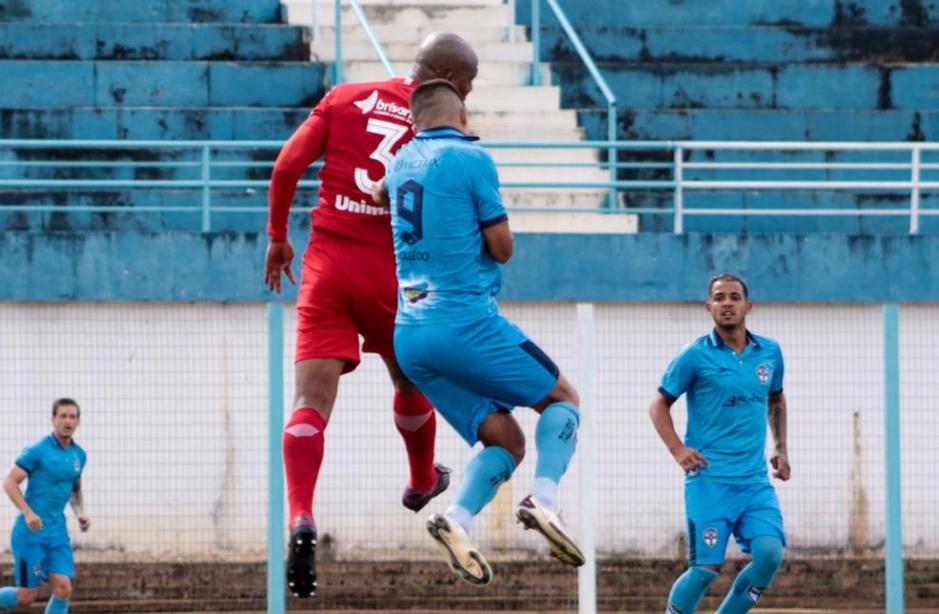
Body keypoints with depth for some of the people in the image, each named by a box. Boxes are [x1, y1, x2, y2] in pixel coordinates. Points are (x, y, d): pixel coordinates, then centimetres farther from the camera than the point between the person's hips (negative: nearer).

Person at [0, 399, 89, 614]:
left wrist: (80, 513, 8)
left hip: (57, 532, 6)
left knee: (63, 589, -8)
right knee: (27, 595, -3)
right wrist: (28, 513, -24)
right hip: (30, 531, -6)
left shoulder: (79, 455, 10)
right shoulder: (38, 450, -10)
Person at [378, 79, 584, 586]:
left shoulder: (402, 162, 16)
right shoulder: (472, 159, -5)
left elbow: (379, 194, 40)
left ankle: (457, 520, -17)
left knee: (506, 442, 10)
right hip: (465, 321, -7)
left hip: (409, 335, 7)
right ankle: (544, 498, -17)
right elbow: (502, 248, -4)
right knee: (561, 397, 9)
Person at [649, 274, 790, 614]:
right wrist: (677, 449, -10)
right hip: (709, 480, -4)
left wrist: (781, 448, 19)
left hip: (755, 480, 4)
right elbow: (659, 405, 4)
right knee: (707, 567, -10)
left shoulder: (770, 353, 10)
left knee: (769, 554, -15)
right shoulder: (695, 356, -3)